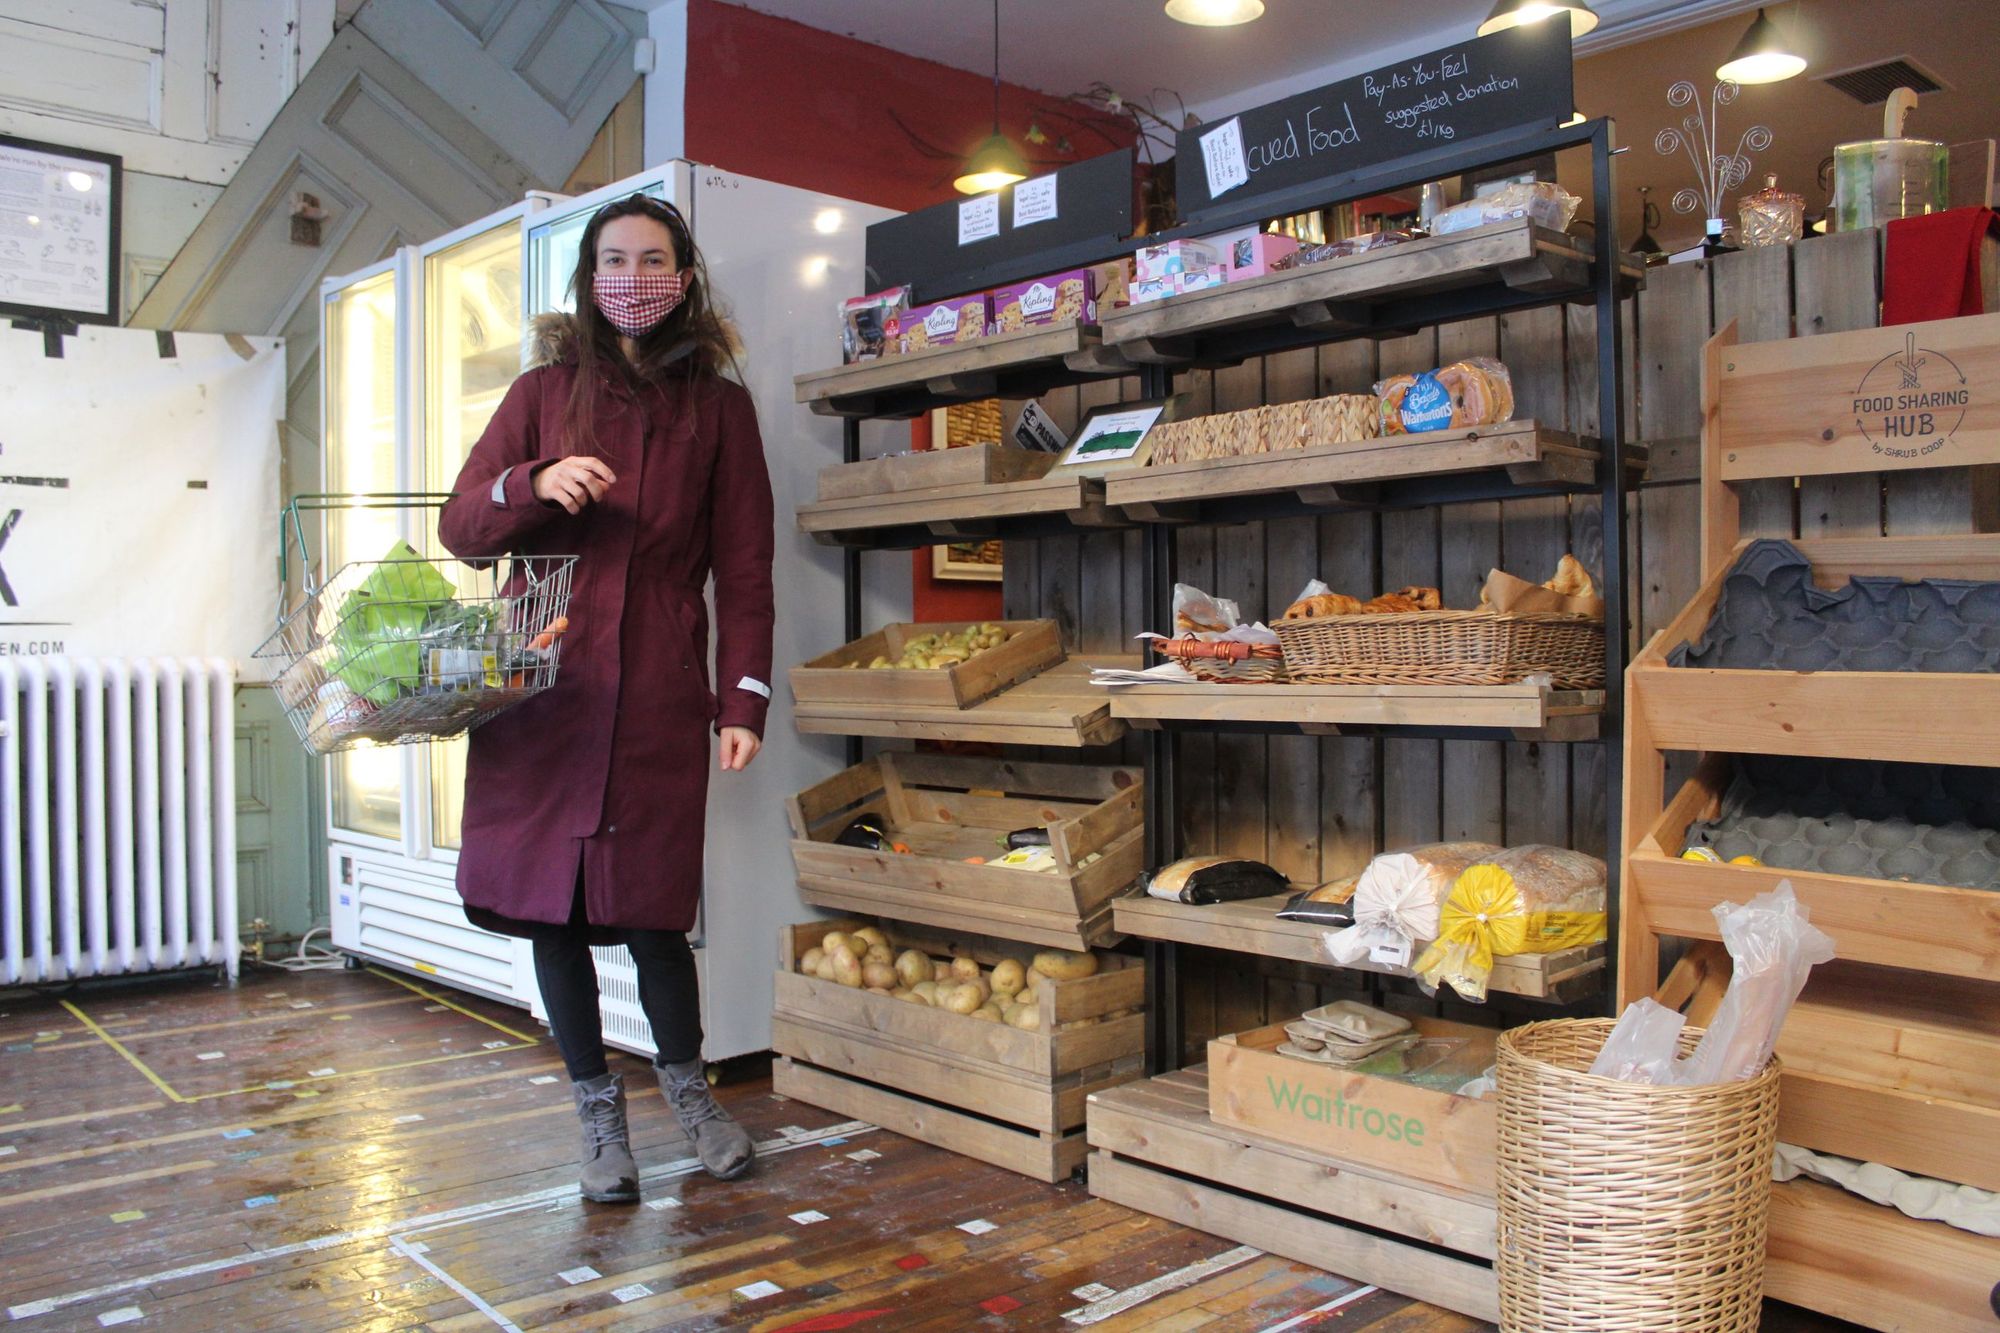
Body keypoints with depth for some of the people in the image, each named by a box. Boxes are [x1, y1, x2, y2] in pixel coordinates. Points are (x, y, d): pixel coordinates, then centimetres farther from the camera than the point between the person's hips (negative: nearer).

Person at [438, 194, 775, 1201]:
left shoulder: (719, 408, 10)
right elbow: (460, 527, 9)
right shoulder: (545, 391, 11)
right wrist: (536, 483, -11)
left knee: (649, 909, -1)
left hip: (658, 699, -1)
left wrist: (743, 701, -3)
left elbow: (742, 569, 6)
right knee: (550, 902, 4)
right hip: (541, 689, 2)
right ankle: (598, 1108, 24)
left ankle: (685, 1081, 27)